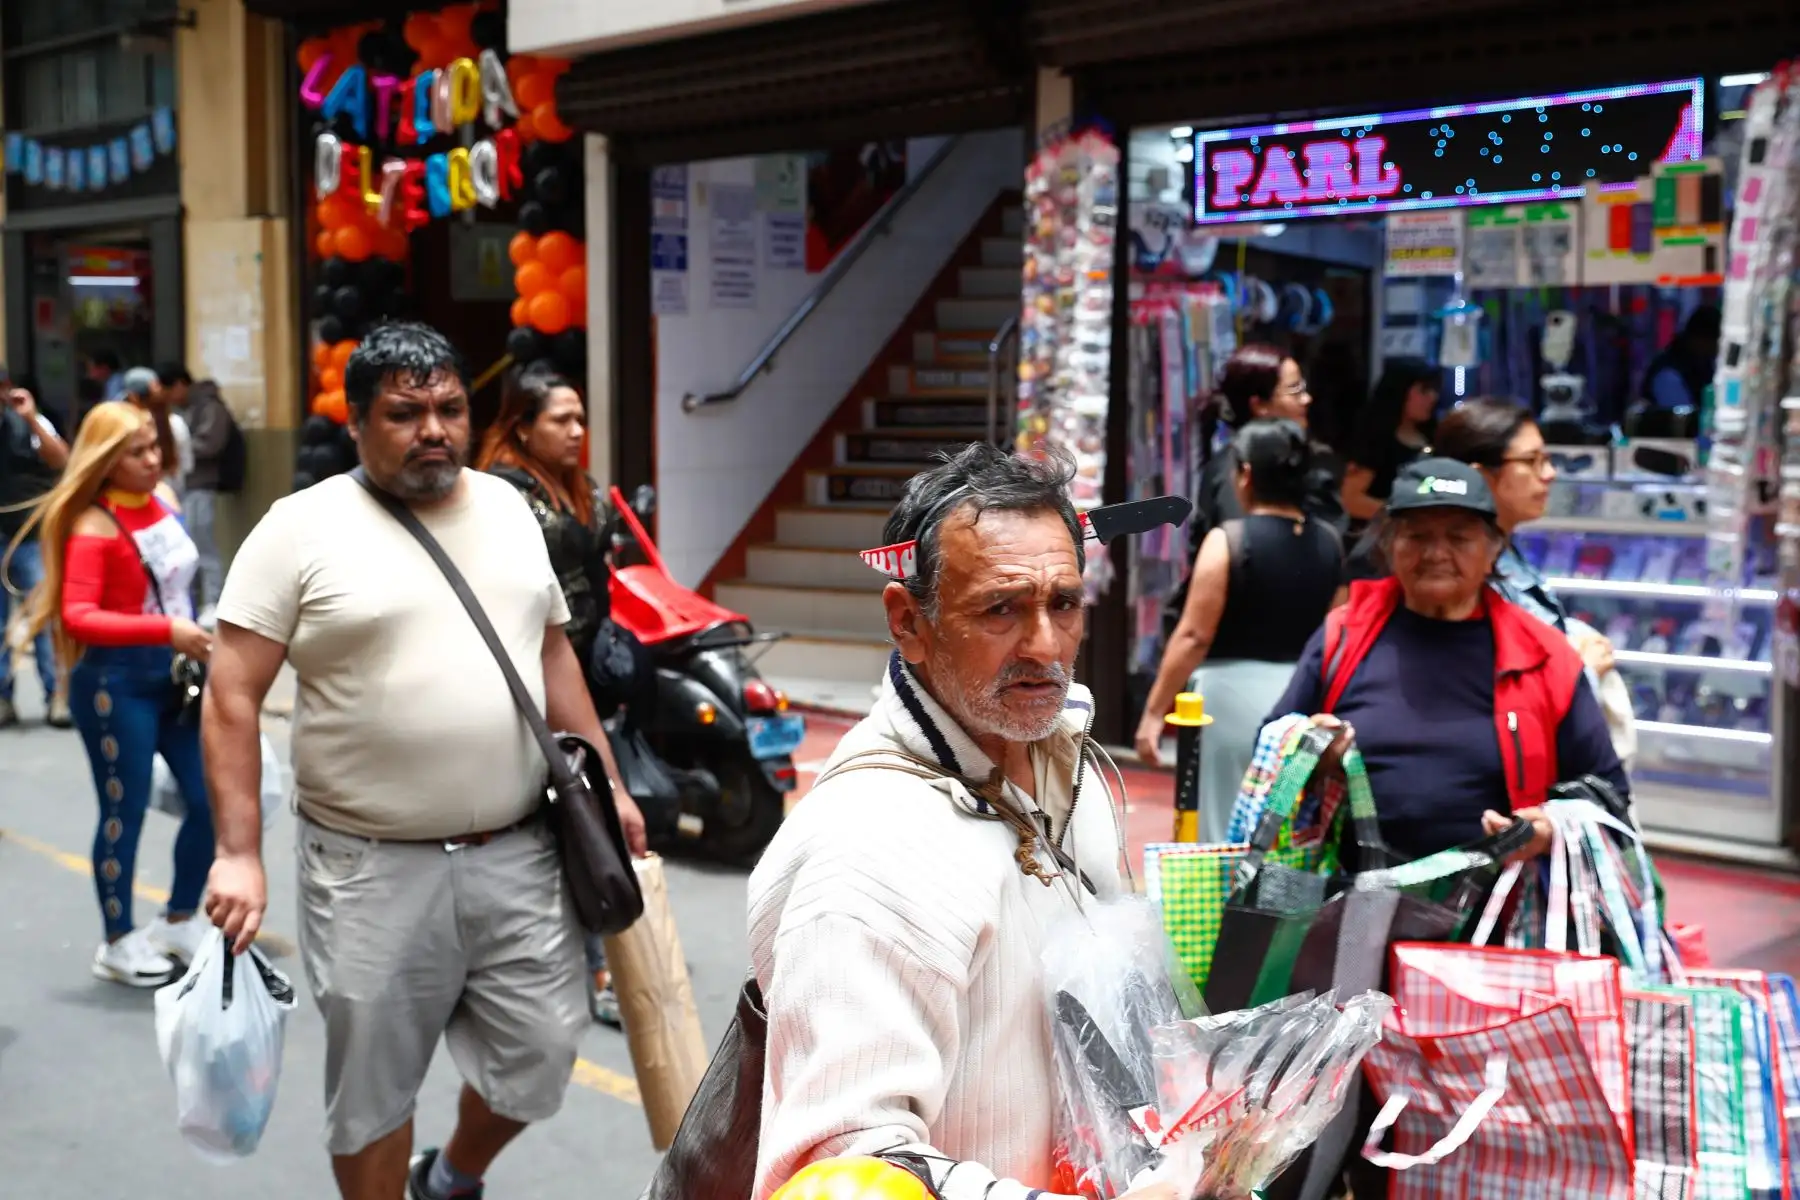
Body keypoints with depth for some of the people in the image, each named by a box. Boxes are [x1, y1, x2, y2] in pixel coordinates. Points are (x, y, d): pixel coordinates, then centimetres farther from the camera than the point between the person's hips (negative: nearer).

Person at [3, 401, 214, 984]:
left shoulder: (162, 502, 7)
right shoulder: (94, 526, -15)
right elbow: (77, 617, -24)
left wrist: (194, 644, 14)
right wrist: (165, 631, -31)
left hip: (172, 674, 7)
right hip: (116, 683, -7)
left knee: (212, 800, 6)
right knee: (124, 814, 4)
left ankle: (178, 921, 27)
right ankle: (118, 943, 23)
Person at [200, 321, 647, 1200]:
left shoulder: (507, 508, 8)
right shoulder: (302, 528, -7)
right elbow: (232, 696, -9)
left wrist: (605, 784, 11)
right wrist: (239, 854, -16)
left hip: (517, 853, 4)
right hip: (371, 866, -4)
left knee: (539, 1051, 11)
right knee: (372, 1082, 10)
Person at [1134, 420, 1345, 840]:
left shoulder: (1228, 540, -11)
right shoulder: (1329, 543, 4)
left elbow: (1194, 637, -13)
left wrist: (1154, 712, -9)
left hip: (1236, 694, -5)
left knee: (1227, 830, 5)